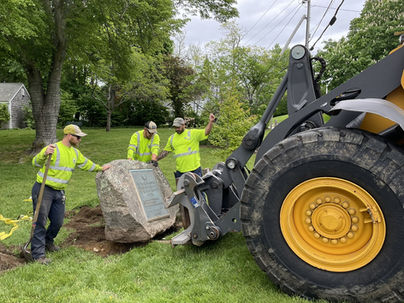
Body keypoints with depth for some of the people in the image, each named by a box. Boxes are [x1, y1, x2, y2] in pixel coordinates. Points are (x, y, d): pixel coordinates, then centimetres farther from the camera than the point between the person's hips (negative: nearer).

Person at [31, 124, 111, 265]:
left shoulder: (75, 153, 9)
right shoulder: (54, 149, -17)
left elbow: (86, 164, 26)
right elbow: (35, 162, -28)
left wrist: (100, 168, 33)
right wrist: (44, 154, -48)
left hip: (59, 192, 7)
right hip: (44, 190, -7)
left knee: (58, 222, 13)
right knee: (40, 221, -4)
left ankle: (48, 242, 39)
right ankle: (38, 254, 5)